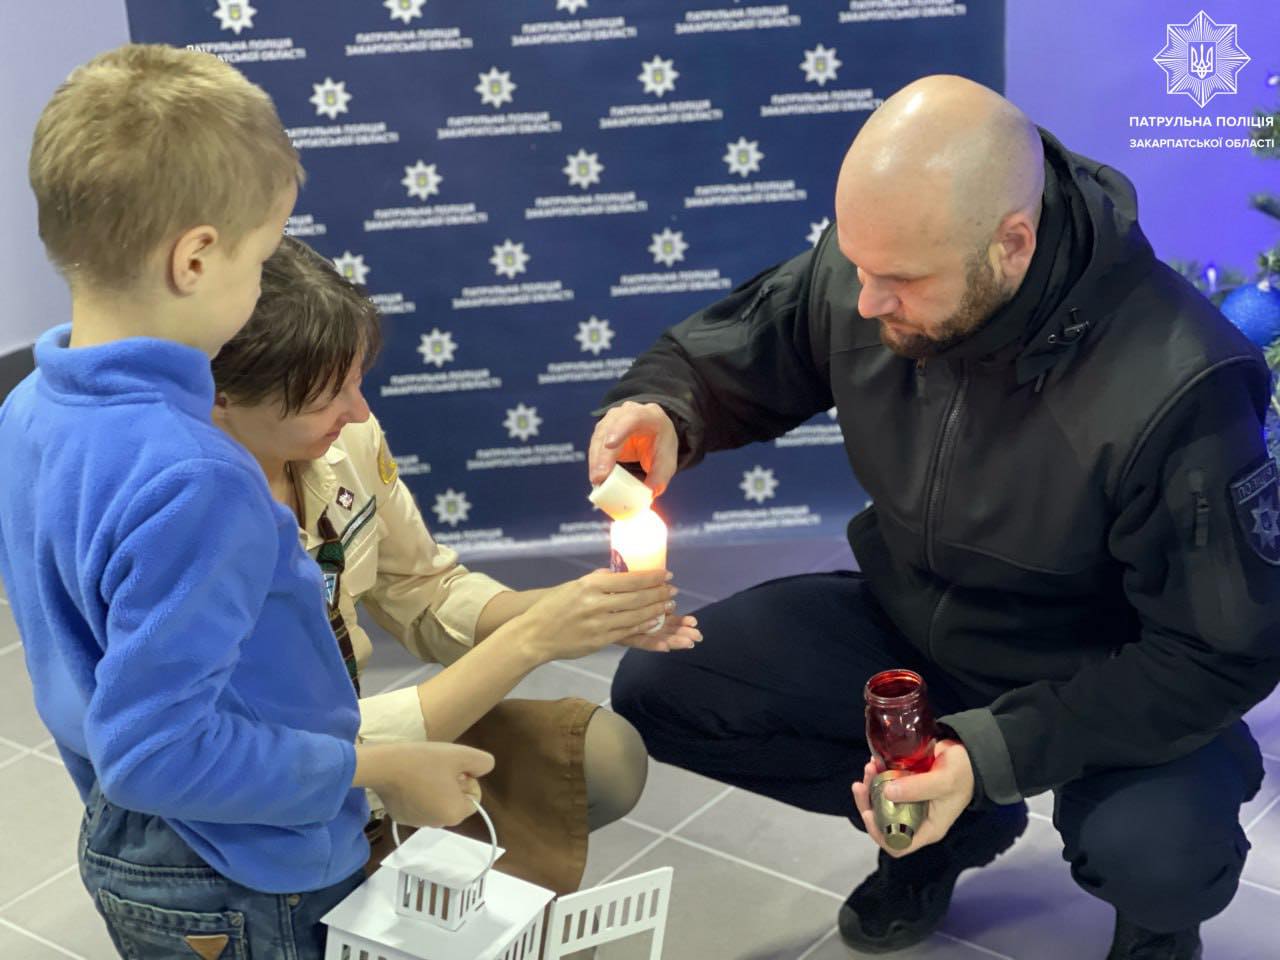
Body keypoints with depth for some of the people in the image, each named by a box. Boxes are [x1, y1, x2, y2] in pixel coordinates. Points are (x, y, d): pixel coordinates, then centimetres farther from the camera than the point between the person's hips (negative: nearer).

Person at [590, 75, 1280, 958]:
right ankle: (948, 827, 12)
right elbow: (722, 355, 0)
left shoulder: (1176, 389, -33)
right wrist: (659, 413, -26)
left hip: (1114, 685, -5)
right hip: (907, 627, 5)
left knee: (1155, 855, -36)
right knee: (658, 693, -9)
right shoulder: (868, 264, -19)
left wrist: (995, 752, -34)